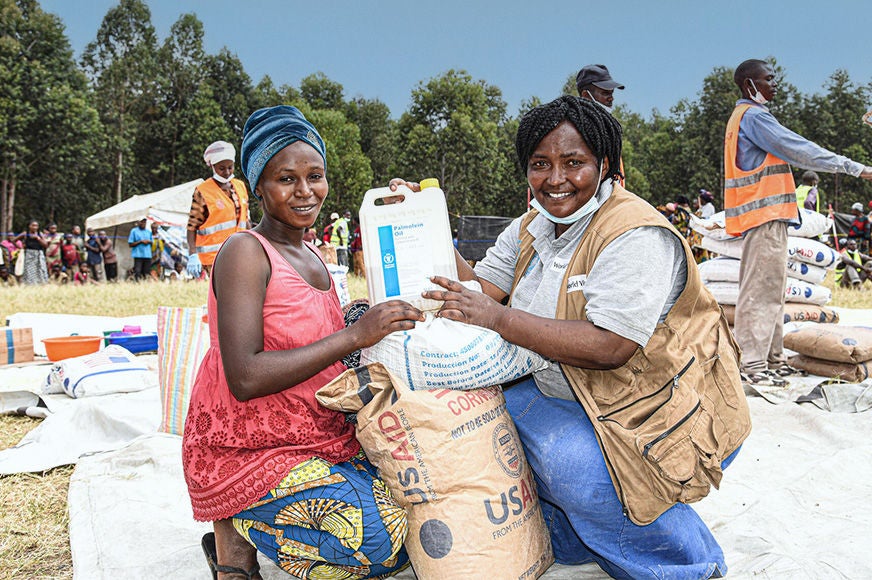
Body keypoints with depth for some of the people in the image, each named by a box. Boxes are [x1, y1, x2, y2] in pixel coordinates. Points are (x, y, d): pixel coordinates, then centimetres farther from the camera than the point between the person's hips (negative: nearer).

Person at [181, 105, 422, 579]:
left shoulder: (313, 258, 11)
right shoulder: (246, 252, -15)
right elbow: (245, 379, -26)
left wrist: (378, 326, -3)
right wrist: (354, 335, -27)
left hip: (323, 437, 8)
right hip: (243, 452, -8)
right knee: (377, 539, -23)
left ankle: (257, 523, 11)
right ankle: (236, 529, 1)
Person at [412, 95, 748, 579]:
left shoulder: (636, 235, -22)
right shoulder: (531, 228, 6)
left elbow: (609, 348, -31)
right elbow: (479, 288, 1)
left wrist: (500, 319, -32)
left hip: (664, 408, -8)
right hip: (576, 394, 8)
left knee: (573, 462, -29)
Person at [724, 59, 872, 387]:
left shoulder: (744, 117, 23)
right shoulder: (754, 116, -10)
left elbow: (787, 154, 25)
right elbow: (799, 150, -16)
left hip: (764, 214, 11)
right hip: (765, 214, -11)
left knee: (770, 287, 13)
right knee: (762, 288, -10)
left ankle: (772, 358, 19)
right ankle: (752, 364, -8)